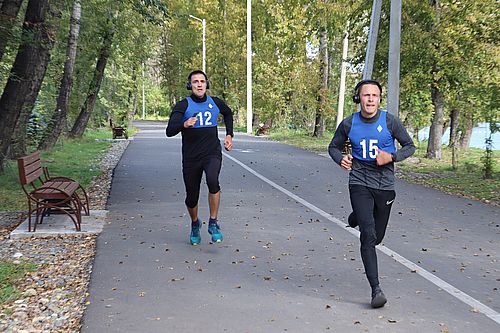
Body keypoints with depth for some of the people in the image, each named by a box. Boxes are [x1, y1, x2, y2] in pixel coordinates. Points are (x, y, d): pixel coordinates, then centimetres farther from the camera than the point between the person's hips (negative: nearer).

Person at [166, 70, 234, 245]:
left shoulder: (215, 103, 3)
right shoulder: (183, 106, -7)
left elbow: (228, 113, 28)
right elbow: (169, 131, -20)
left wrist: (229, 135, 18)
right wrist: (184, 124, -40)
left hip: (212, 154, 0)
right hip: (191, 157, 0)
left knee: (213, 180, -31)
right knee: (191, 198, 8)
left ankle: (213, 223, -15)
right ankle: (195, 224, 41)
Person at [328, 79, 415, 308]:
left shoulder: (390, 121, -4)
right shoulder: (349, 124, -1)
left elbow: (409, 146, 6)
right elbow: (334, 147, 14)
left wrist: (391, 157, -14)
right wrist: (341, 159, -9)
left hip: (384, 185, 2)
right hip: (359, 184, -1)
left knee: (377, 237, 14)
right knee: (368, 235, -14)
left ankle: (357, 217, 48)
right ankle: (376, 290, -9)